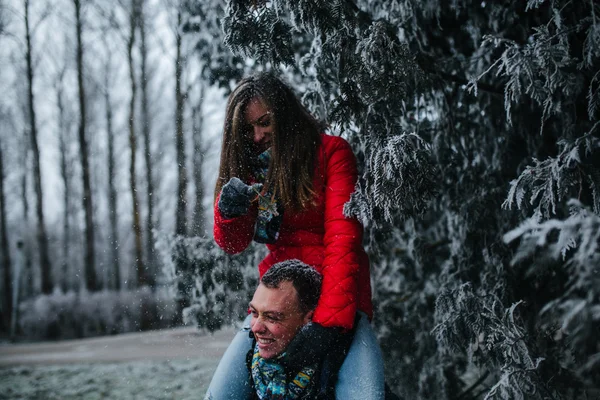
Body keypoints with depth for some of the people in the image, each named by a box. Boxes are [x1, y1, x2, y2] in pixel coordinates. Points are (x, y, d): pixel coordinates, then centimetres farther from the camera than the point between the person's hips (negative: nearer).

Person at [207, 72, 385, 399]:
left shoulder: (331, 152, -5)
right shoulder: (252, 166, 11)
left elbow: (343, 237, -15)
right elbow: (233, 244, 7)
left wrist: (328, 321, -27)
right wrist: (227, 210, -19)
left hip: (339, 300, -4)